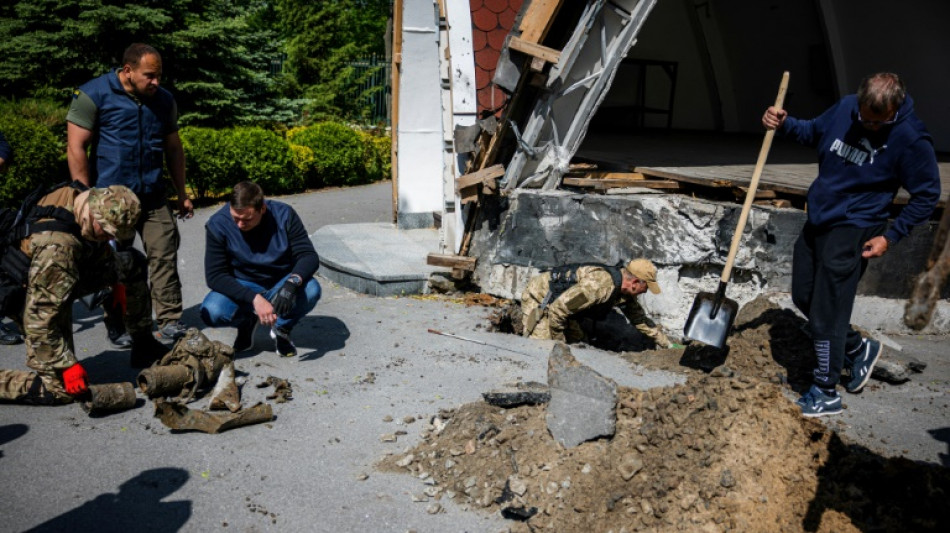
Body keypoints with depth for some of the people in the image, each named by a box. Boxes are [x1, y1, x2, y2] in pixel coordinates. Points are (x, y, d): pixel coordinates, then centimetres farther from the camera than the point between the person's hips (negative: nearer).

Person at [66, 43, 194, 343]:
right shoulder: (93, 95, -5)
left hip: (153, 196, 3)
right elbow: (76, 148, -7)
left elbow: (173, 148, 17)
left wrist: (182, 193, 15)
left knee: (165, 256, -5)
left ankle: (170, 321, 1)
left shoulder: (164, 100, 9)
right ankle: (117, 325, 19)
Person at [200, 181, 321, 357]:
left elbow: (309, 256, -17)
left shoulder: (284, 215, -16)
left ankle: (282, 329, 2)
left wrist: (292, 283, -39)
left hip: (281, 285, 1)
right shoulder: (218, 225, -18)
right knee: (211, 312, -30)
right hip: (242, 288, 0)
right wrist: (254, 299, -34)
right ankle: (248, 322, 7)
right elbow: (215, 275, -20)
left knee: (311, 290, -31)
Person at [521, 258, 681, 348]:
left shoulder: (624, 292, -2)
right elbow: (558, 309, -32)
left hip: (556, 304, 10)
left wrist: (669, 345, 17)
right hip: (539, 297, -10)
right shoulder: (600, 285, -34)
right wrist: (559, 341, -18)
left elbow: (641, 320, 15)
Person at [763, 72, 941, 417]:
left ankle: (826, 392, 11)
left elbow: (927, 195, -7)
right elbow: (813, 132, 17)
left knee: (827, 311, -5)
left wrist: (890, 237, -11)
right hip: (818, 220, 7)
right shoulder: (845, 108, -3)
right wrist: (784, 125, -2)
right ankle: (859, 349, 36)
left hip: (853, 230, -7)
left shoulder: (911, 139, -17)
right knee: (804, 297, 15)